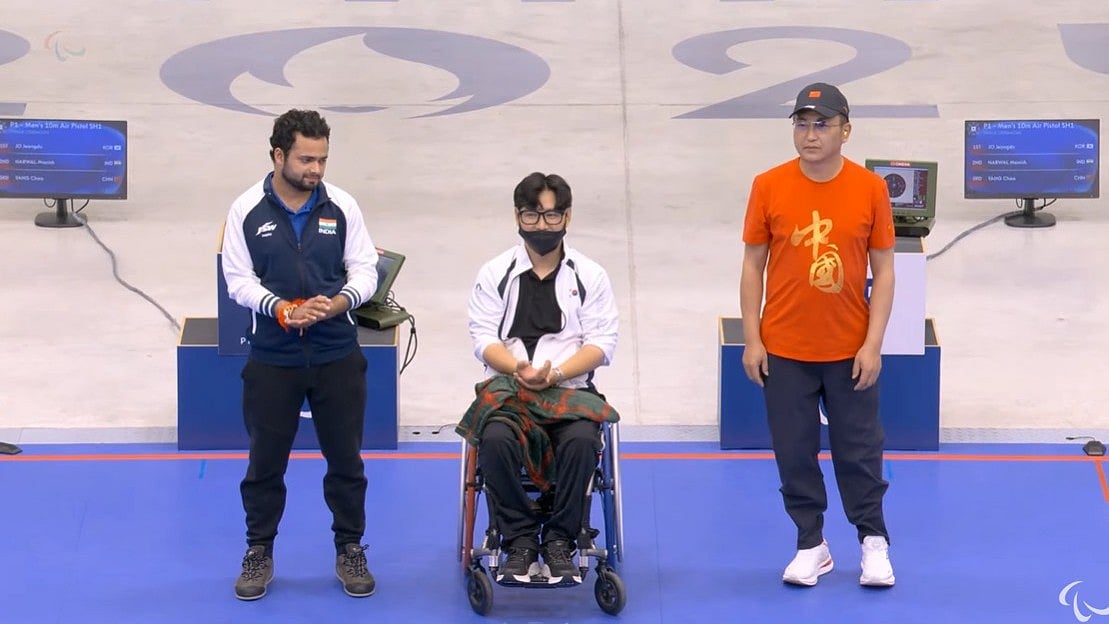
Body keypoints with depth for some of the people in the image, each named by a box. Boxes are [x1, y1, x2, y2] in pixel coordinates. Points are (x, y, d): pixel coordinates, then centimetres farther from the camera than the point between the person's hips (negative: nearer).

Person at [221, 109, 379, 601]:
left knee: (345, 458, 8)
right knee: (265, 460, 7)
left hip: (337, 356, 1)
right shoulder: (247, 210, -5)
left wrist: (338, 302, -19)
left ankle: (350, 551, 22)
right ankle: (259, 554, 21)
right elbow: (238, 279, -6)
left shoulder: (342, 206, -2)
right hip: (272, 359, -1)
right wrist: (284, 310, -21)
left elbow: (365, 269, 1)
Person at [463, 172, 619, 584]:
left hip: (571, 389, 0)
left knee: (581, 440, -34)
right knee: (495, 439, -33)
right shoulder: (495, 273, 11)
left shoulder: (590, 276, 10)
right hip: (508, 387, 1)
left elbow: (601, 342, 1)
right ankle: (520, 542, -18)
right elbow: (483, 337, 2)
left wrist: (555, 373, -16)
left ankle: (559, 541, -18)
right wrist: (519, 369, -19)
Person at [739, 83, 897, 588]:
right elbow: (753, 265, 1)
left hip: (850, 350, 0)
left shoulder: (869, 189, -5)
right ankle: (811, 546, 22)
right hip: (784, 351, 1)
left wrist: (873, 343, -6)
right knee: (794, 451, 7)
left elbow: (883, 270, -1)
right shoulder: (769, 187, -5)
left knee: (859, 449, 9)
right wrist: (752, 339, -2)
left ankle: (873, 542, 25)